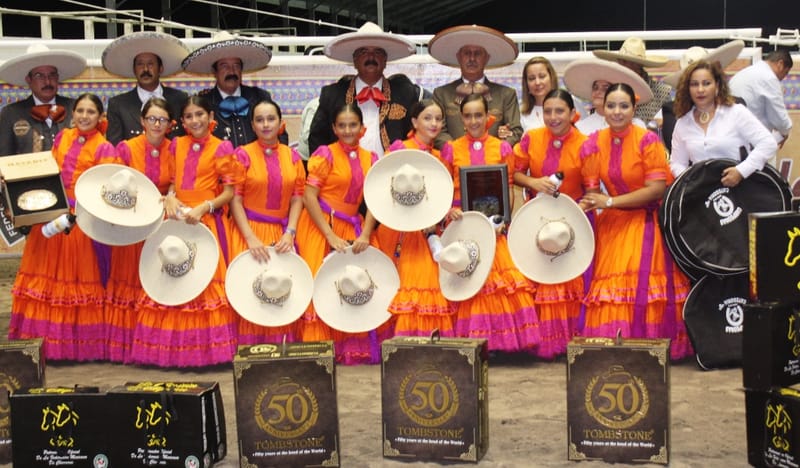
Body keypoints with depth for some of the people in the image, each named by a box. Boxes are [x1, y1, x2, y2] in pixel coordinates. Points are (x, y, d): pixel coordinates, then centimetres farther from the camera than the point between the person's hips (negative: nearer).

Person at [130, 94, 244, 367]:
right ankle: (173, 347, 9)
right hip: (177, 220, 4)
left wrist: (203, 208, -16)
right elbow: (172, 181, 17)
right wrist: (169, 198, -4)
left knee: (206, 280, -6)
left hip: (208, 222, -4)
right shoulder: (177, 145, 12)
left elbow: (230, 192, -4)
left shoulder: (221, 148, -1)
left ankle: (206, 348, 1)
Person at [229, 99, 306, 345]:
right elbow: (235, 199, -4)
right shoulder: (243, 154, 1)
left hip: (281, 235, 2)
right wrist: (250, 238, -15)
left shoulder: (292, 156, 9)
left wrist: (290, 232, -8)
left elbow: (297, 198, 7)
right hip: (250, 233, -2)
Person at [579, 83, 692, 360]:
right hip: (612, 224, 4)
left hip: (647, 221, -4)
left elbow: (658, 189, -15)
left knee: (644, 282, -10)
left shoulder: (647, 140, -10)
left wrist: (611, 202, -16)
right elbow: (591, 193, 4)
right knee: (610, 282, -3)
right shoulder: (594, 144, 2)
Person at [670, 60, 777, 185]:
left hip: (738, 188, -2)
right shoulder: (682, 124, 11)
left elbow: (768, 144, -6)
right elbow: (677, 163, 17)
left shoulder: (737, 112, 0)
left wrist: (741, 171, -16)